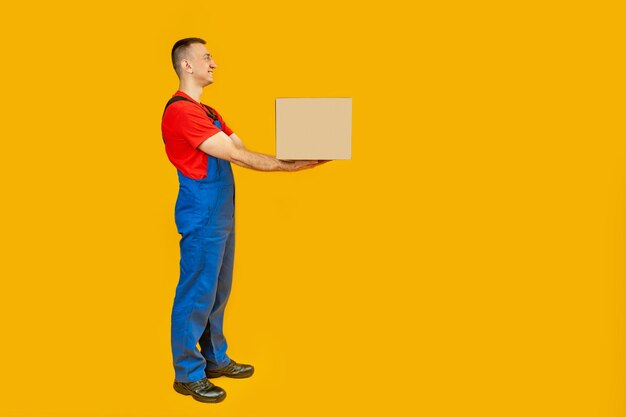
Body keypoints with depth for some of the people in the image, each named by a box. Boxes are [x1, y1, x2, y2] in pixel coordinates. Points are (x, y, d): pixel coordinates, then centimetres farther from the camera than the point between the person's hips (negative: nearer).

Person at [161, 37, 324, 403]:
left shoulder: (207, 112, 16)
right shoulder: (181, 111, -17)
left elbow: (241, 150, 9)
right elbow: (237, 156, -19)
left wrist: (293, 159, -2)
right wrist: (288, 165, -15)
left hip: (220, 216, 10)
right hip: (201, 217, -10)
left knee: (218, 291, 17)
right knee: (197, 294, -1)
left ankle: (215, 359, 30)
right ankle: (187, 374, 12)